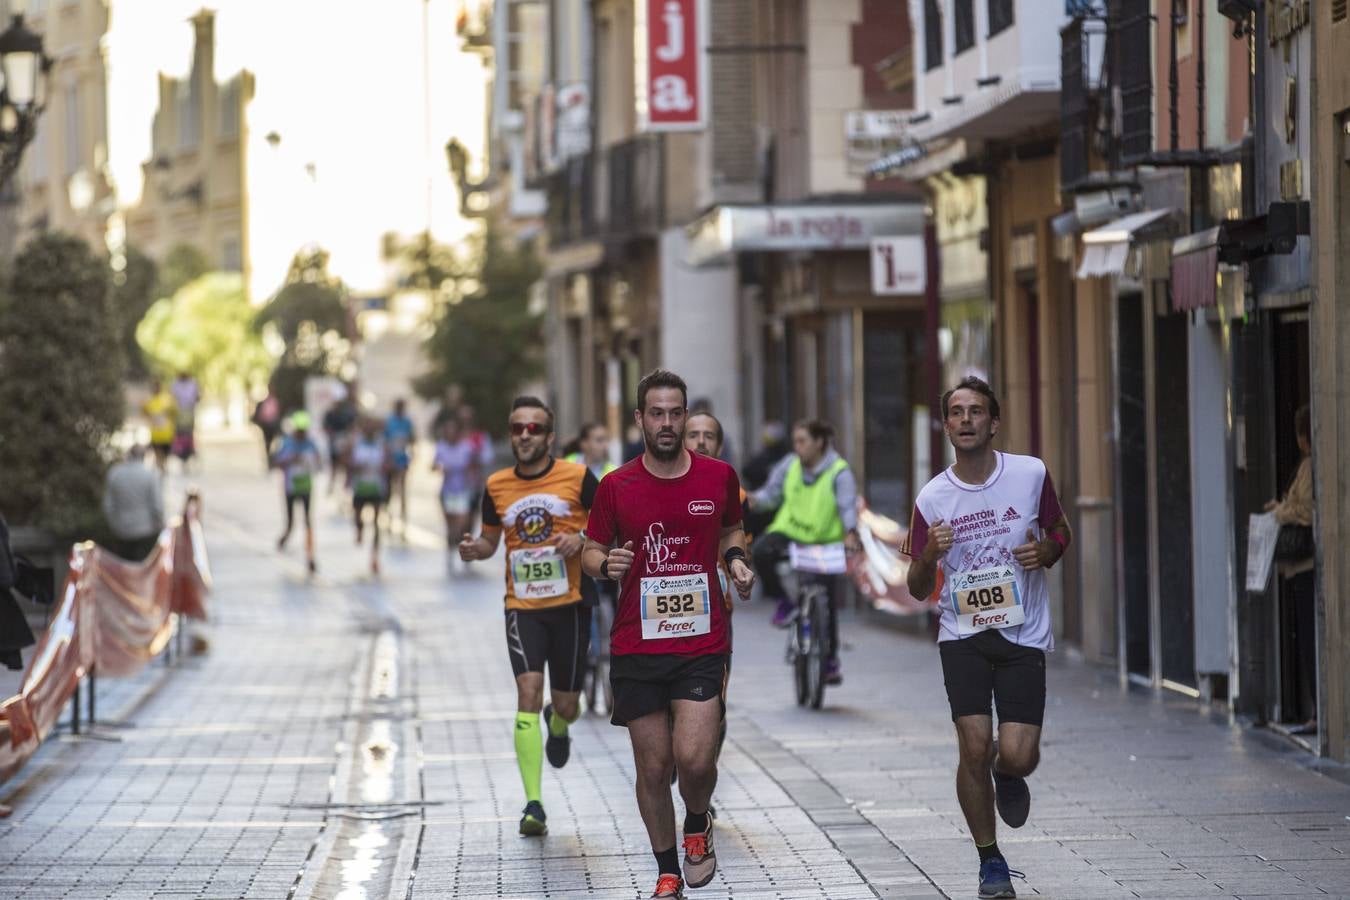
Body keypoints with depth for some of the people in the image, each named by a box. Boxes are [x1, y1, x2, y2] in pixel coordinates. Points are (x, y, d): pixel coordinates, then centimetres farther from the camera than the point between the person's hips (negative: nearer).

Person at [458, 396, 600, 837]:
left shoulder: (577, 477, -3)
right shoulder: (496, 486, 4)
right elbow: (490, 537, 17)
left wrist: (581, 539, -16)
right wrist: (475, 548, -5)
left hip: (569, 605, -1)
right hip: (522, 607, 1)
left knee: (566, 705, 7)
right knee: (528, 691, -17)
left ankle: (558, 726, 50)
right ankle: (534, 804, -18)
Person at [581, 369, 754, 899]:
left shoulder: (719, 476, 3)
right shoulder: (616, 487, -1)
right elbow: (591, 552, 8)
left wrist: (736, 558, 0)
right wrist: (605, 564, -14)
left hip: (703, 643, 0)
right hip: (636, 650, 0)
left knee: (694, 758, -15)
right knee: (653, 769, 4)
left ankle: (698, 827, 18)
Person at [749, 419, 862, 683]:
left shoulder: (839, 473, -11)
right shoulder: (791, 464, 0)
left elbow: (848, 506, -21)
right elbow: (772, 492, 6)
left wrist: (851, 533, -40)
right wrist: (756, 500, -17)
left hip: (825, 542, -2)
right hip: (789, 532, 2)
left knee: (827, 603, 2)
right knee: (762, 551, -31)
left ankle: (831, 661, 18)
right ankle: (783, 600, -8)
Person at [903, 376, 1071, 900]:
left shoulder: (1031, 474, -3)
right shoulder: (932, 499, -2)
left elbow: (1060, 531, 15)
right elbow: (918, 590, 5)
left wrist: (1046, 552, -9)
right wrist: (929, 555, -17)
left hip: (1023, 636, 0)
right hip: (963, 635, 0)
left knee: (1017, 756, -11)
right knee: (974, 748, -12)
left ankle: (1008, 775, 29)